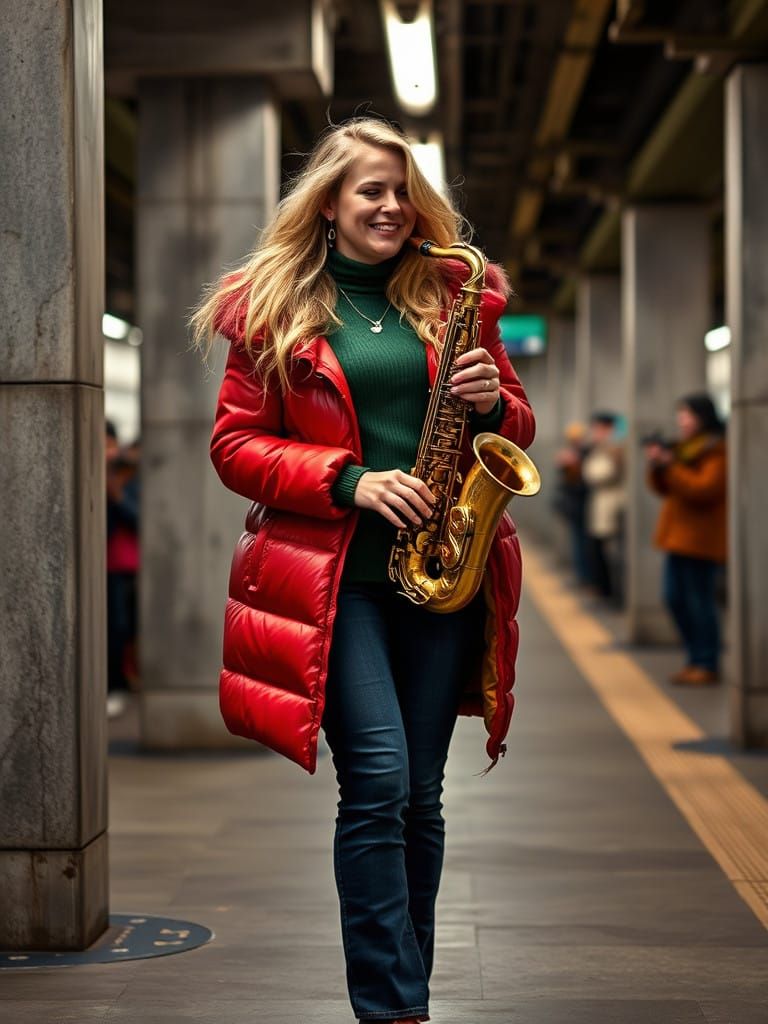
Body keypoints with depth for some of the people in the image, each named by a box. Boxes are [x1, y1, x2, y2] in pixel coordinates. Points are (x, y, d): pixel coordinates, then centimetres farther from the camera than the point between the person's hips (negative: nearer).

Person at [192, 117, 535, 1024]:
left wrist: (491, 402, -6)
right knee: (378, 782, -13)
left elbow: (518, 423, 18)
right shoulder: (274, 305, 4)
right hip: (334, 575, -3)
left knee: (420, 795, 7)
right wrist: (349, 481, -12)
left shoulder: (452, 295, 12)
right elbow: (235, 444, 1)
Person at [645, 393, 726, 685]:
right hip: (678, 534, 9)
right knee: (675, 598, 9)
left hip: (700, 538, -9)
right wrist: (656, 467, -1)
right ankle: (695, 658, 19)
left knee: (699, 600, -6)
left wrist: (670, 466, -18)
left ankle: (707, 665, 1)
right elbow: (663, 488, 18)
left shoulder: (717, 451, -10)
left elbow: (704, 488, -21)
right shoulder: (683, 448, 16)